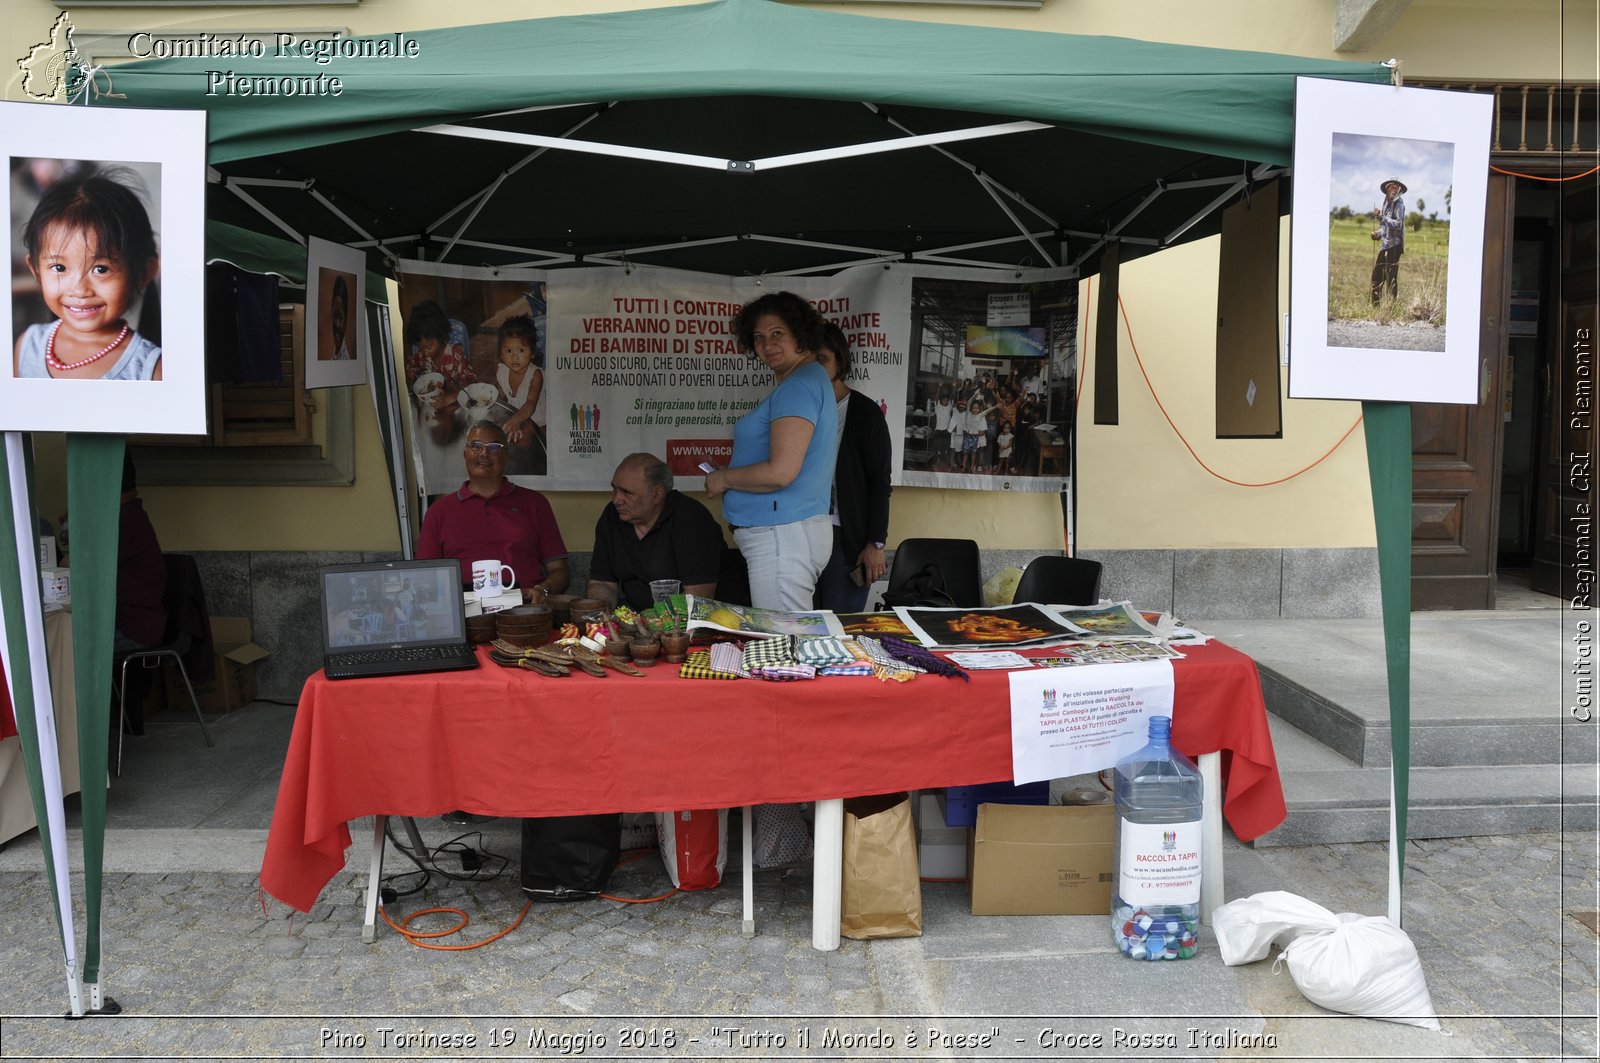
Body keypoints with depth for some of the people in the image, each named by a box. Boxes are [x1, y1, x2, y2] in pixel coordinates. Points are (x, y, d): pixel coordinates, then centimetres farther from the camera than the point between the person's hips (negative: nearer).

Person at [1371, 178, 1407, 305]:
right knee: (1377, 276, 10)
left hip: (1393, 245, -8)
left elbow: (1398, 225, -18)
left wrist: (1381, 217, -24)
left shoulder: (1399, 204, -7)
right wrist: (1378, 234, 6)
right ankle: (1375, 305, 16)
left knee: (1391, 278, -8)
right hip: (1385, 244, 8)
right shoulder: (1387, 203, 16)